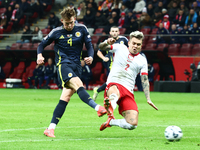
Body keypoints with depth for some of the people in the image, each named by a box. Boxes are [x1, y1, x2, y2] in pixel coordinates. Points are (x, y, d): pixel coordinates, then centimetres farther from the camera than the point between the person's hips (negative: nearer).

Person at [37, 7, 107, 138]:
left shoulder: (82, 29, 6)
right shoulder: (56, 32, 2)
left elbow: (89, 45, 9)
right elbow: (42, 44, 13)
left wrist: (90, 57, -12)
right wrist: (39, 55, -7)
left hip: (77, 66, 3)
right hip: (63, 64, -3)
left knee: (66, 97, -3)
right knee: (78, 84, -31)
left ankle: (51, 128, -2)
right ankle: (97, 108, -48)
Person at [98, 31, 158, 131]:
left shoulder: (142, 61, 15)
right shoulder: (120, 48, 12)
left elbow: (144, 80, 12)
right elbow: (101, 47, 13)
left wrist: (148, 99, 2)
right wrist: (107, 43, -11)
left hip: (128, 92, 3)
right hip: (113, 85, -3)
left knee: (133, 124, -12)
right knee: (114, 94, -44)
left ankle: (110, 122, 9)